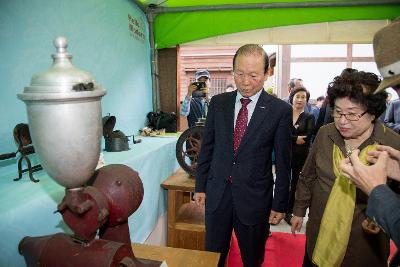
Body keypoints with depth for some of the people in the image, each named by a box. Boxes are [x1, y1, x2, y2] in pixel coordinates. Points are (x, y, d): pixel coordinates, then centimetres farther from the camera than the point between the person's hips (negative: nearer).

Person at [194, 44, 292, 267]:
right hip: (217, 194, 3)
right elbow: (207, 147, 5)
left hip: (254, 198, -2)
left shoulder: (281, 110, -9)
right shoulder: (218, 103, 0)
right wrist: (200, 186, 7)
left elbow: (283, 162, -5)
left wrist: (280, 204, -2)